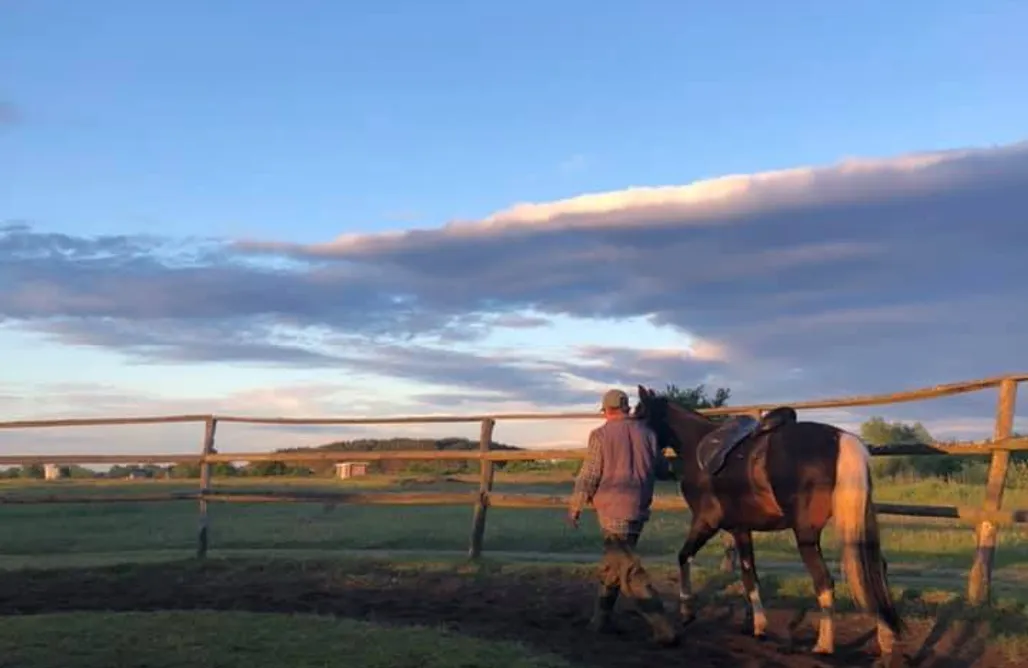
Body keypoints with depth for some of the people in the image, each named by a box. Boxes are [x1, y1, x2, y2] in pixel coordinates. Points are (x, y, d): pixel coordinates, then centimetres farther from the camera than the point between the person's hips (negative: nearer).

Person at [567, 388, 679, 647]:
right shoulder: (646, 433, 5)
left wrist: (575, 507, 7)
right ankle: (601, 618, 27)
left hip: (612, 509, -5)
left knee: (629, 570, -4)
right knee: (613, 563, 21)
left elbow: (588, 476, -6)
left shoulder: (600, 435, -7)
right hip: (639, 508, 5)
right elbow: (662, 470, 14)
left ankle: (663, 628, -10)